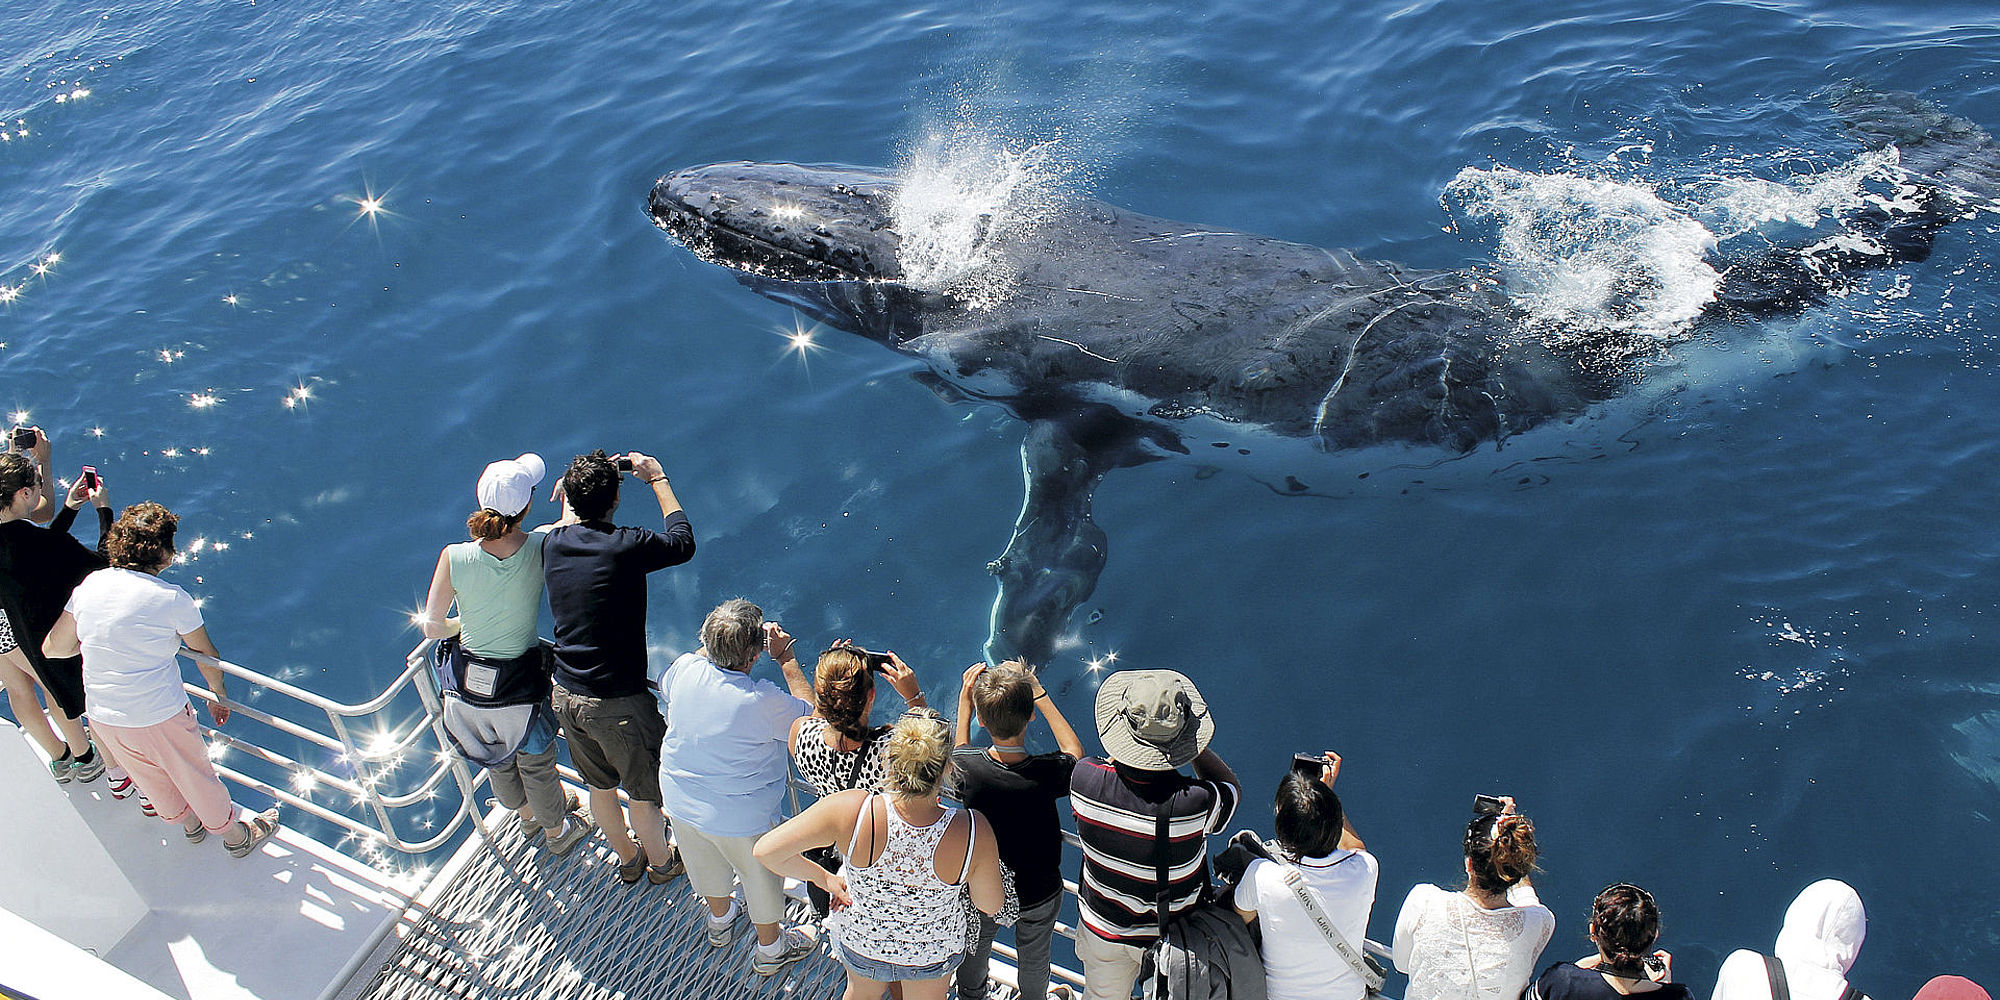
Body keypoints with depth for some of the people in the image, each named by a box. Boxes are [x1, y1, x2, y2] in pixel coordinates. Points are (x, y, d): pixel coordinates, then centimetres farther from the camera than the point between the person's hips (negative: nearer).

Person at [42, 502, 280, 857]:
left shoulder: (89, 584, -5)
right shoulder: (172, 598, -18)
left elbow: (55, 648, 4)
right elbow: (207, 656, -4)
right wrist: (219, 695, 14)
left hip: (102, 717, 5)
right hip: (159, 717, -5)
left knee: (150, 776, 29)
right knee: (196, 777, 18)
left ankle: (189, 824, 54)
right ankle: (235, 835, 39)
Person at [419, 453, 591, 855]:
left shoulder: (454, 557, -21)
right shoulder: (541, 548, -24)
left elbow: (432, 627, -11)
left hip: (468, 684, 2)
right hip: (521, 684, -2)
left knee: (498, 761, 30)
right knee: (536, 763, 26)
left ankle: (528, 816, 58)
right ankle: (557, 830, 51)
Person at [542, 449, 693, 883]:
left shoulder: (552, 543, -5)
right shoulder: (626, 546, -22)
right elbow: (683, 542, -2)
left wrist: (573, 489, 28)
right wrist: (657, 478, 5)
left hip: (565, 696, 6)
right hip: (617, 704, -6)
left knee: (600, 786, 27)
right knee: (644, 792, 19)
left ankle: (628, 858, 49)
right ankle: (661, 862, 42)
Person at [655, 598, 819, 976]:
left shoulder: (685, 669, -20)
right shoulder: (763, 701, -34)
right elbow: (809, 714, -14)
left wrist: (716, 643, 5)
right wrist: (785, 657, -12)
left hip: (681, 803, 5)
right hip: (741, 817, -5)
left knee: (708, 866, 33)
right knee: (761, 878, 23)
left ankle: (719, 918, 60)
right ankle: (771, 948, 46)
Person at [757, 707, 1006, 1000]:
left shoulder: (850, 811, -38)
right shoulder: (974, 832, -37)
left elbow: (767, 850, -28)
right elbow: (992, 905, -19)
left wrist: (825, 879, -12)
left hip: (858, 940, 0)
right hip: (933, 952, 0)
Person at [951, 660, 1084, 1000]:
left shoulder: (967, 769, -33)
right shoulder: (1048, 773, -36)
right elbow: (1075, 753, -9)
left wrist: (964, 702, -4)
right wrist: (1039, 693, -9)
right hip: (1040, 892, -1)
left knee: (975, 948, 32)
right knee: (1033, 957, 30)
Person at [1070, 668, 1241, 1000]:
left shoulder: (1085, 779, -30)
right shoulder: (1197, 803, -36)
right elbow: (1230, 786, -11)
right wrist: (1193, 740, -8)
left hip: (1104, 932, 2)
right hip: (1176, 933, -2)